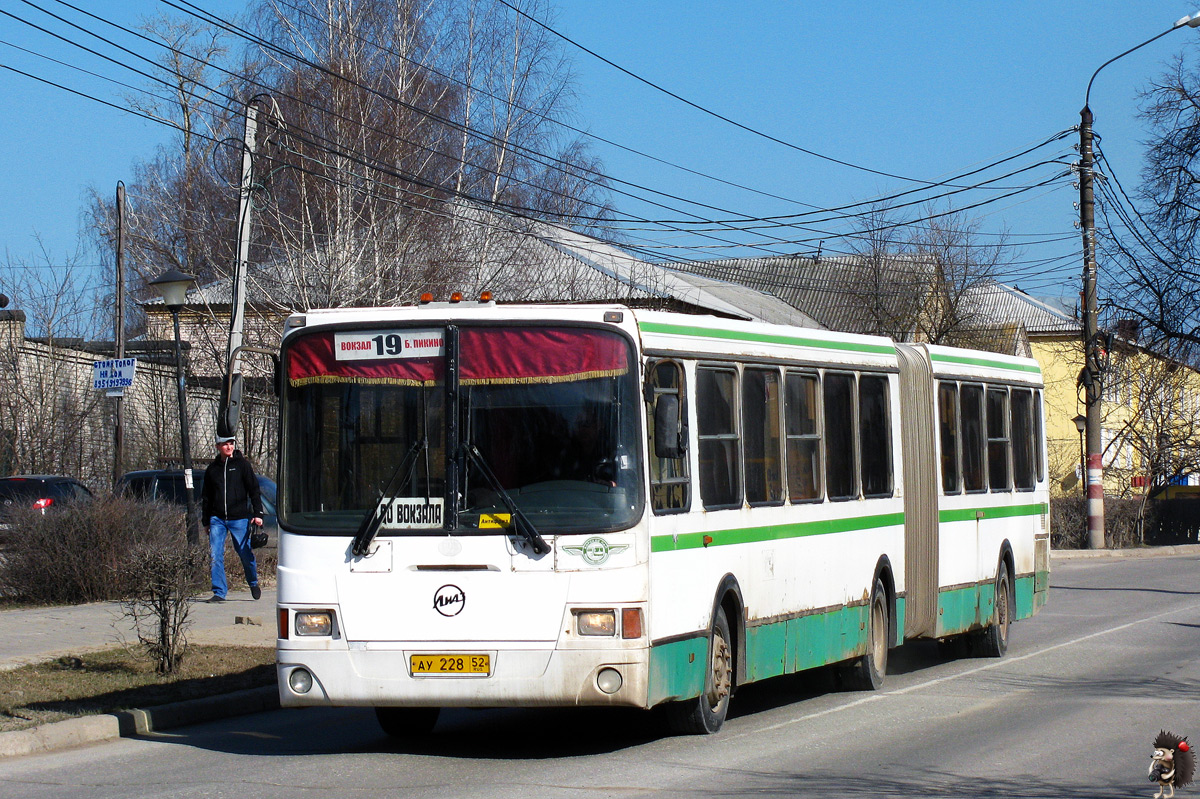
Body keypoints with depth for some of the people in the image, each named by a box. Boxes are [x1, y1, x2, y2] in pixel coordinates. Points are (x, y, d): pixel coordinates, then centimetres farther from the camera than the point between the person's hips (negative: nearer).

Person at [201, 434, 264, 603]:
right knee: (215, 556, -7)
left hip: (239, 518, -3)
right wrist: (206, 521, 17)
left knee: (245, 553, 4)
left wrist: (258, 514, -8)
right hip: (217, 519, 3)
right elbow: (207, 497, 19)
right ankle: (219, 592, -3)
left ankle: (254, 583, 29)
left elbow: (254, 490, 1)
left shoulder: (242, 465, 2)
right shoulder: (212, 469, 12)